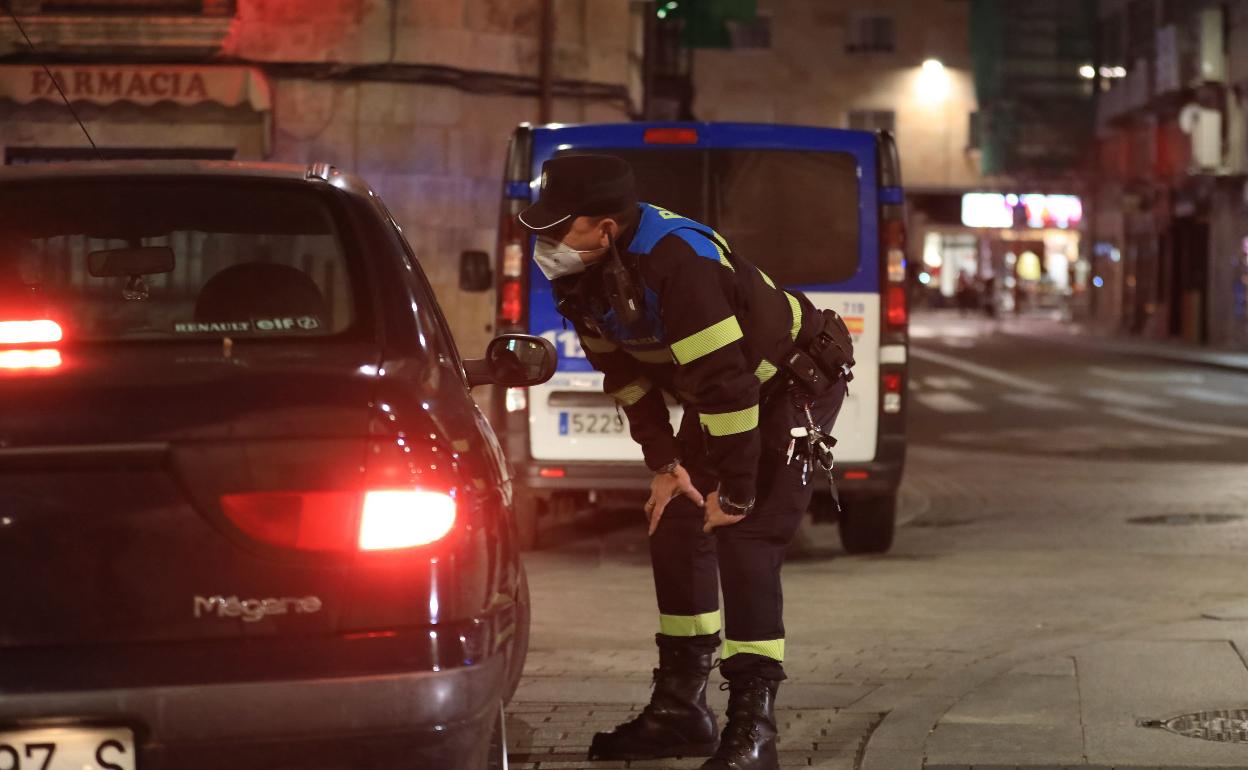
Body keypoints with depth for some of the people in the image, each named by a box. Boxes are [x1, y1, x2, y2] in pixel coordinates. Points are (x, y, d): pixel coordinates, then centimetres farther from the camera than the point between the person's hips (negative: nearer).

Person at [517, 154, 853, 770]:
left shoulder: (675, 262, -37)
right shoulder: (579, 277, -10)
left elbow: (726, 381, -36)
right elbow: (623, 371, 5)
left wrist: (733, 493, -30)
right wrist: (665, 463, 1)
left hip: (796, 380, -9)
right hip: (716, 395, 9)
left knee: (745, 542, -18)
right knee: (676, 529, 9)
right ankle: (680, 708, 20)